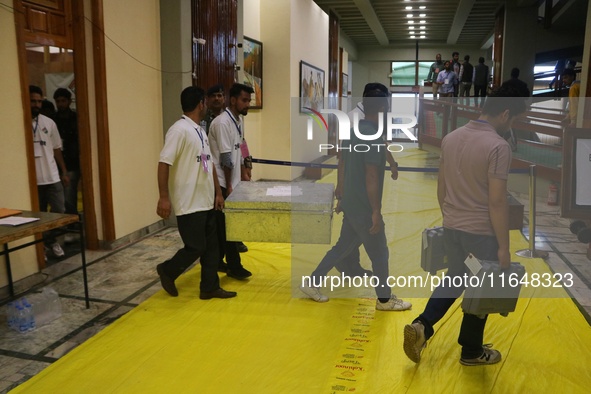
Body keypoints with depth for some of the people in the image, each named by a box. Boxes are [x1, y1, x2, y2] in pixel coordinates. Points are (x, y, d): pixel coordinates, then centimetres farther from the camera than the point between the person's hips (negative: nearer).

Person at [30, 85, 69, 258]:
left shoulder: (49, 122, 6)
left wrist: (64, 171, 8)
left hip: (53, 177, 2)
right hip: (33, 179, -2)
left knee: (59, 211, 2)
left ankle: (51, 240, 24)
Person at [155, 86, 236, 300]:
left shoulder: (201, 131, 13)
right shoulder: (179, 130, -15)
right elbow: (164, 164, -19)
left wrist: (218, 193, 16)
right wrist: (164, 197, -22)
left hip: (206, 201, 9)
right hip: (189, 204, -9)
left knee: (210, 246, 11)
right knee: (195, 247, -1)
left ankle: (210, 288, 22)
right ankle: (167, 271, 23)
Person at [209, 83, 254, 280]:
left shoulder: (239, 120, 10)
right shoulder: (222, 122, -19)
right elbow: (226, 157, -19)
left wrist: (244, 175, 17)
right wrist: (228, 186, -16)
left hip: (232, 182, 9)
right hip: (221, 183, -9)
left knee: (225, 225, 15)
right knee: (227, 225, -1)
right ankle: (234, 266, 9)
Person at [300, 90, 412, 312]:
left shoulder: (355, 131, 8)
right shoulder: (372, 137, -21)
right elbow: (371, 178, -23)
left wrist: (343, 199, 22)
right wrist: (376, 212, -19)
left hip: (352, 204, 9)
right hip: (364, 208, -9)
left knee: (343, 247, 19)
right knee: (380, 254, 7)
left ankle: (312, 284, 25)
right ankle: (385, 299, 23)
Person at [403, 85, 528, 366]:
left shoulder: (451, 138, 4)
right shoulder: (498, 146, -19)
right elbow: (497, 201, -20)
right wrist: (503, 246, -13)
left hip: (451, 227, 7)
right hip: (481, 232, -6)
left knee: (455, 279, 23)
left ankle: (421, 326, 8)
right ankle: (472, 352, 27)